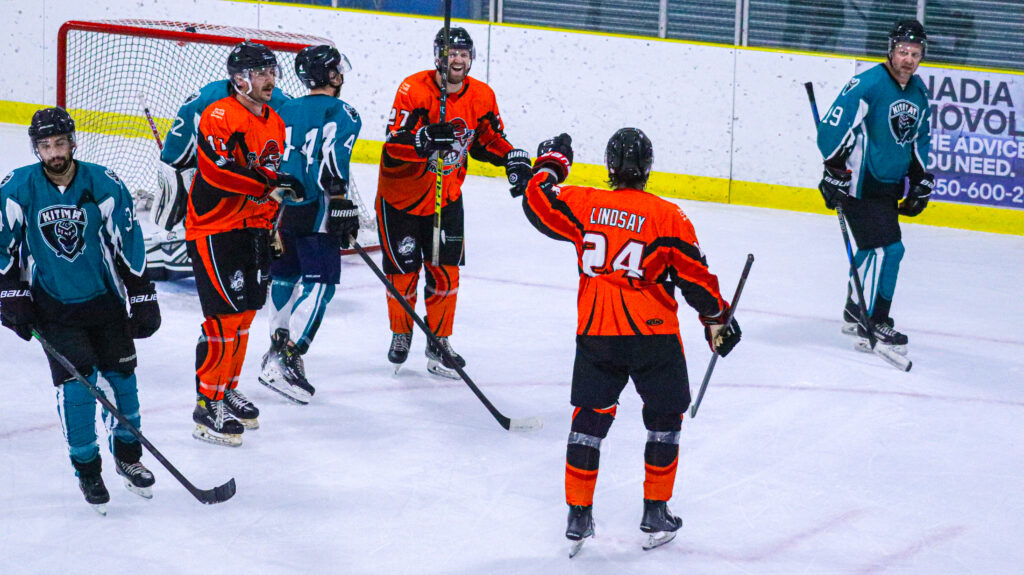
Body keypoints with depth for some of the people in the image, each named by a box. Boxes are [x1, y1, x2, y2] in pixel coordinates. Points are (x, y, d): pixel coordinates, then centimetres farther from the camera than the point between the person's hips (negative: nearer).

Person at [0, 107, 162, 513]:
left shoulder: (104, 185, -10)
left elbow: (128, 244, -3)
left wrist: (141, 298, -2)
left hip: (104, 298, 1)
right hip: (52, 305, -1)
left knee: (121, 374, 5)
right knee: (75, 380, -12)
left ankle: (127, 456, 28)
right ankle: (86, 468, 4)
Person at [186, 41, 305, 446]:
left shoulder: (274, 122, 12)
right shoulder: (220, 116, -15)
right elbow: (216, 172, -27)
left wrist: (268, 228, 17)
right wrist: (269, 185, -29)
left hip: (250, 228, 9)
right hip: (213, 228, -9)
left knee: (245, 312, 14)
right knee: (226, 315, -12)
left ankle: (227, 390, 29)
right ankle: (207, 408, -7)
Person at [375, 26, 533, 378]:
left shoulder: (482, 97, -5)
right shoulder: (414, 89, -21)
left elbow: (489, 141, 11)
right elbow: (395, 143, -27)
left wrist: (514, 158, -7)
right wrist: (425, 138, -45)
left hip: (447, 196, 4)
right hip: (401, 192, -4)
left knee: (445, 271, 1)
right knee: (403, 270, 3)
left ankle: (439, 342, 16)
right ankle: (401, 334, 28)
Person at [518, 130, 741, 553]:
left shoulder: (582, 204, -2)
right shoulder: (667, 216, -6)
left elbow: (538, 201, 11)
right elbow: (695, 276, -2)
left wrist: (551, 163, 28)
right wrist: (717, 318, 13)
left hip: (595, 334, 2)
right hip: (654, 334, -2)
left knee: (589, 418, 12)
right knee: (664, 417, 14)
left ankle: (579, 516, 12)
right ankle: (655, 513, 16)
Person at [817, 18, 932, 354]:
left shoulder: (919, 91, 8)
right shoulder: (869, 84, -19)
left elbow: (920, 138, 22)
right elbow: (834, 125, -21)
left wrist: (921, 180, 17)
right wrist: (835, 171, -22)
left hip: (888, 185, 9)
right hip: (860, 184, -9)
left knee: (875, 249, 16)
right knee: (885, 248, -14)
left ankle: (856, 314, 30)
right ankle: (870, 325, -7)